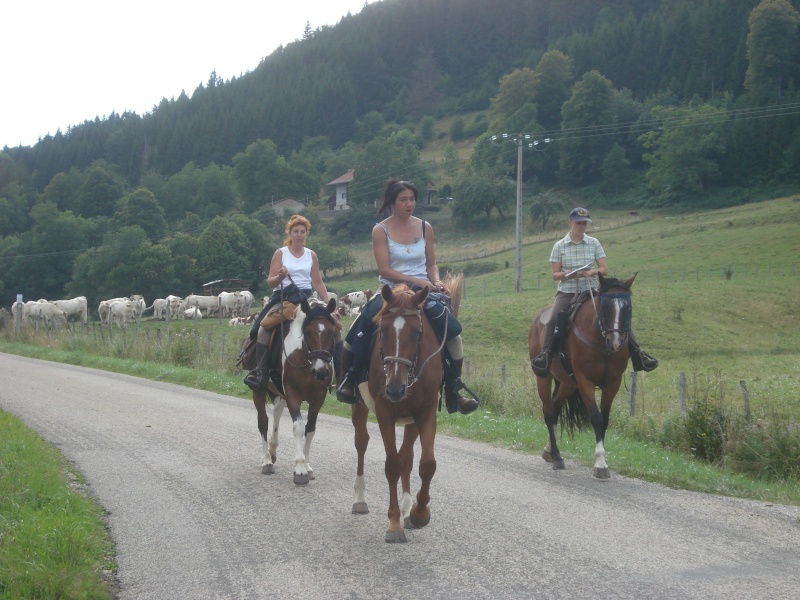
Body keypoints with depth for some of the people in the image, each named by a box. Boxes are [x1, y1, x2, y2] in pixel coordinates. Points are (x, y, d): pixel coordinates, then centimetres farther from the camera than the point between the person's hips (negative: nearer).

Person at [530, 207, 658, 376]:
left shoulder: (594, 243, 5)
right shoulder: (559, 246, 2)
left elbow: (604, 269, 4)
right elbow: (555, 274, 2)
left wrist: (592, 272, -18)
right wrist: (567, 275, -20)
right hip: (567, 292, -1)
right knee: (553, 320, -29)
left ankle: (637, 354, -6)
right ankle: (545, 356, -25)